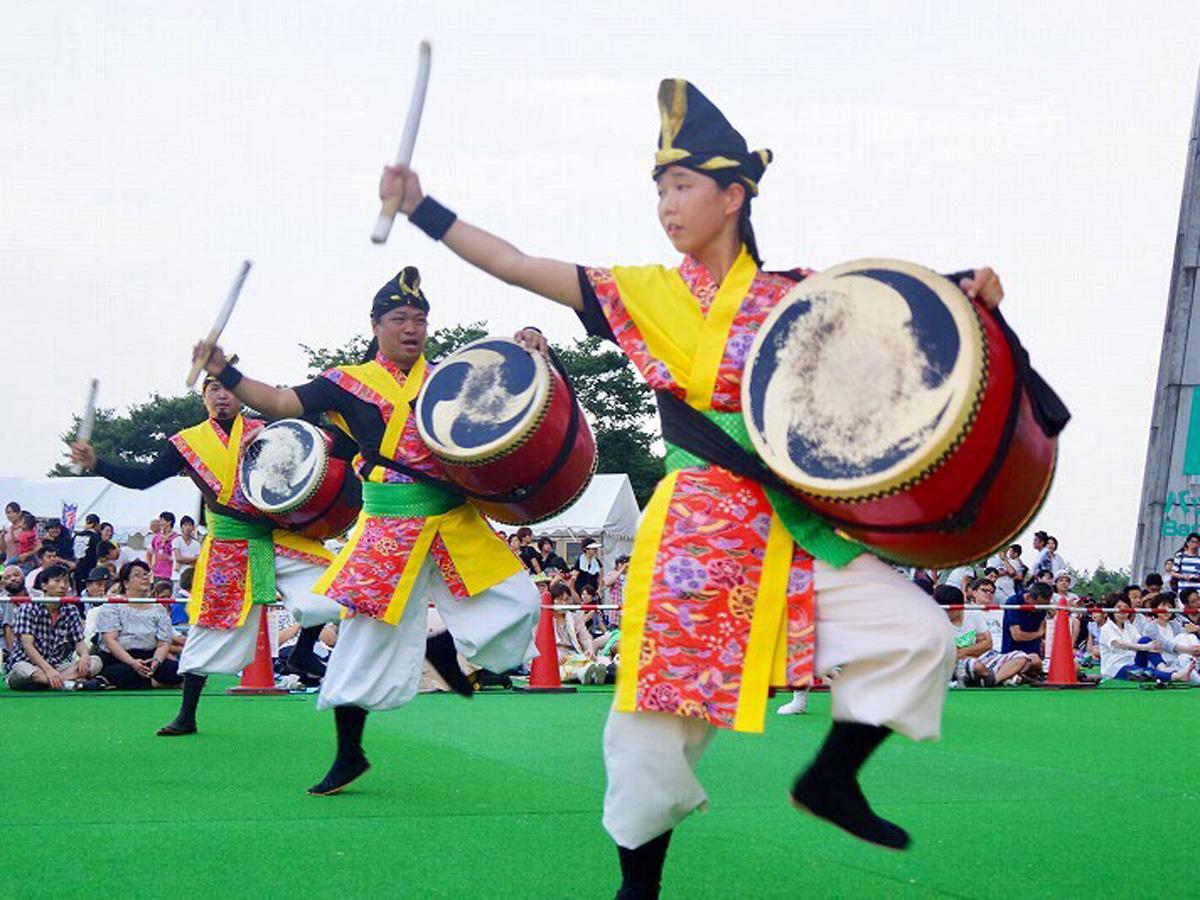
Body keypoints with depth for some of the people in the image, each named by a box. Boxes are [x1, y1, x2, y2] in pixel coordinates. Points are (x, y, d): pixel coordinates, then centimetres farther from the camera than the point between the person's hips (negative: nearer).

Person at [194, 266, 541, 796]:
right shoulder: (349, 383, 4)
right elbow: (281, 403, -2)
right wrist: (225, 374, -15)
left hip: (455, 519, 3)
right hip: (389, 527, -3)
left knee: (517, 603, -7)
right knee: (366, 637, 0)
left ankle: (444, 647, 22)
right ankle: (348, 757, 16)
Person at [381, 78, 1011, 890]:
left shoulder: (793, 297, 4)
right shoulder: (646, 295, 4)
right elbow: (514, 265, 2)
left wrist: (963, 294, -12)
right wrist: (422, 207, -4)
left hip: (797, 528, 1)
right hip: (695, 532, -1)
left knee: (917, 637, -12)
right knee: (661, 716, 2)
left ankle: (832, 778, 10)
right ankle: (639, 886, 22)